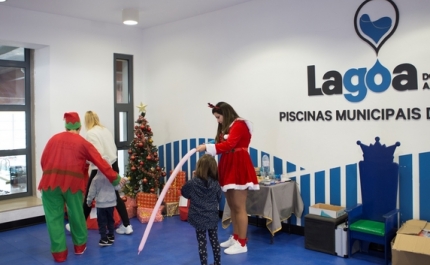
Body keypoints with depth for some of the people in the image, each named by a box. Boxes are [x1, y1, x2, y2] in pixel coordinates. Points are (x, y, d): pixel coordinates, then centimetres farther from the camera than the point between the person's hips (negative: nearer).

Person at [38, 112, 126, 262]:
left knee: (54, 217, 8)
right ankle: (80, 246, 29)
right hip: (72, 182, -1)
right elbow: (101, 163, 4)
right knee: (76, 215, 14)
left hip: (50, 182, 2)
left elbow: (43, 161, 12)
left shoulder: (53, 139, 13)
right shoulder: (83, 143, 5)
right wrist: (116, 179, 10)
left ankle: (59, 252, 11)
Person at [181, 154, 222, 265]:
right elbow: (219, 198, 7)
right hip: (213, 218, 3)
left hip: (199, 219, -3)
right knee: (214, 241, 17)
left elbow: (184, 192, 6)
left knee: (202, 243, 7)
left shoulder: (192, 183, -14)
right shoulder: (215, 184, -7)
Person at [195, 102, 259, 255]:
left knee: (239, 207, -5)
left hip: (238, 167, -10)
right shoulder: (226, 128, 19)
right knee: (232, 206, 13)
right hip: (228, 167, 10)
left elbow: (229, 145, -24)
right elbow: (223, 145, 10)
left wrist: (207, 147, -26)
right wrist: (208, 149, -4)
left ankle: (242, 244, 2)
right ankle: (235, 238, 24)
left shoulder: (239, 125, -11)